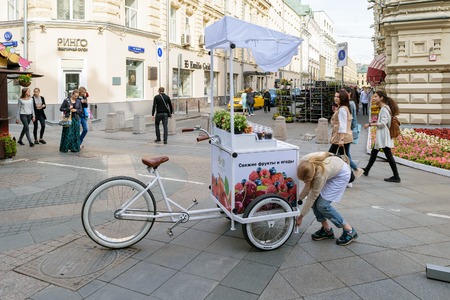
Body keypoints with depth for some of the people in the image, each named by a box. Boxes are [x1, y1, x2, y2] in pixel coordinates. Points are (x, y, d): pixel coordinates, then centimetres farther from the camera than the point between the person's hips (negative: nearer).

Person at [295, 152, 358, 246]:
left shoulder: (320, 174, -40)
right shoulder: (303, 164, -27)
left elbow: (312, 197, -26)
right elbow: (308, 186, -8)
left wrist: (300, 217, -18)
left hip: (341, 174, -6)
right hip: (332, 167, 6)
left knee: (322, 205, -13)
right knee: (315, 202, -5)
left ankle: (349, 231, 1)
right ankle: (327, 229, 14)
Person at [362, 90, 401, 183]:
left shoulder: (384, 109, -15)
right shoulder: (383, 108, 15)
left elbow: (383, 123, -23)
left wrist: (370, 124, -19)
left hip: (384, 136, -11)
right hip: (381, 136, 11)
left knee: (388, 156, -8)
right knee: (373, 153, 19)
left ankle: (396, 177, -3)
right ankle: (366, 170, 32)